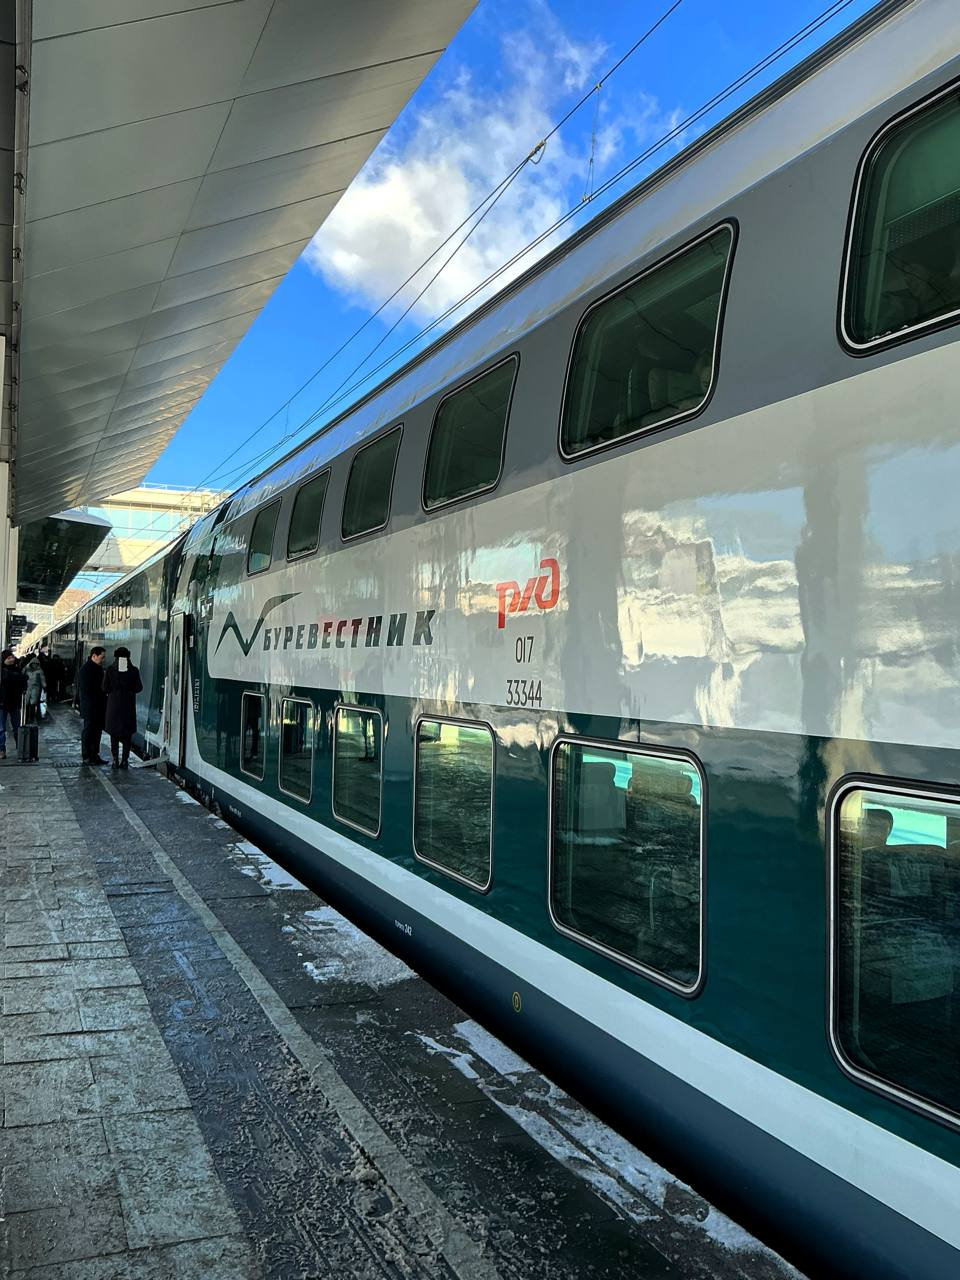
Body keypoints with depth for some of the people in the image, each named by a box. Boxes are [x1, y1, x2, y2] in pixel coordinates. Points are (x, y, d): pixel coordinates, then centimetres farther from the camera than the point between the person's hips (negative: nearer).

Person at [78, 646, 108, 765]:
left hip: (99, 708, 9)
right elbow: (85, 689, -16)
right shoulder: (86, 669, -12)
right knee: (88, 732, -1)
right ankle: (86, 757, 5)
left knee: (97, 731, 12)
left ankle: (94, 756, 19)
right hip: (89, 708, -9)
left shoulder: (99, 668, 15)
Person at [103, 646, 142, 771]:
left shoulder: (110, 670, -6)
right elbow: (139, 687, -3)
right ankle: (124, 760, 7)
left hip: (114, 704, 0)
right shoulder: (133, 670, -5)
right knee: (127, 734, 8)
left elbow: (105, 688, -5)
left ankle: (115, 760, 5)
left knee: (114, 733, 8)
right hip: (129, 705, 0)